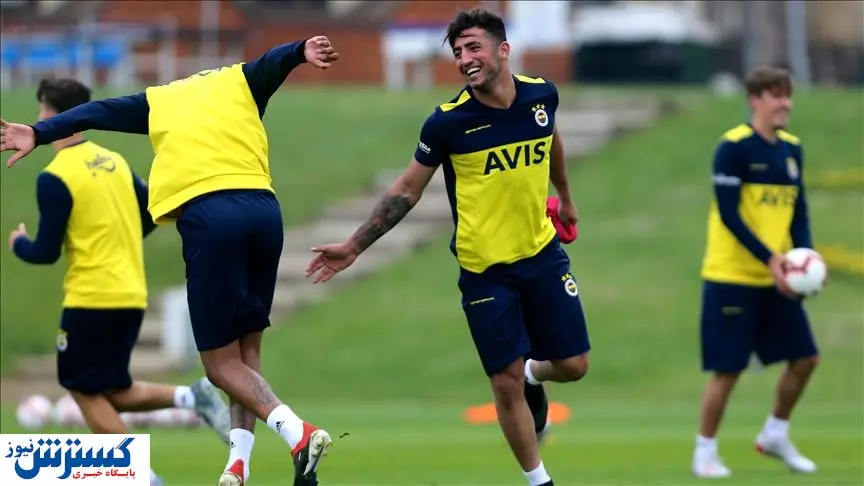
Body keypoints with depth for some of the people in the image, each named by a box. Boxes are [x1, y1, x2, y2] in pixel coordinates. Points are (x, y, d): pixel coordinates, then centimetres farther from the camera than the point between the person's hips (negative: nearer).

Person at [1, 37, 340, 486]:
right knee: (246, 350, 14)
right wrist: (303, 51, -18)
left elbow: (97, 112, 13)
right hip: (263, 209, 2)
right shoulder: (239, 82, 23)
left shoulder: (158, 101, 24)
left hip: (206, 217, -2)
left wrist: (39, 134, 5)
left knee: (220, 362, 2)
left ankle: (298, 433, -19)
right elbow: (273, 62, 2)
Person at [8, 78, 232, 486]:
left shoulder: (55, 178, -14)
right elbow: (153, 213, 15)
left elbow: (46, 253, -13)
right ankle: (192, 397, -2)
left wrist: (19, 244, 8)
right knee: (114, 393, 17)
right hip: (132, 296, 8)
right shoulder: (114, 161, 10)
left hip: (92, 299, -8)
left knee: (87, 393, 3)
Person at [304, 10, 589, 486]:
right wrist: (354, 246, -7)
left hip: (542, 253, 3)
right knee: (506, 383, -2)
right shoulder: (448, 122, -17)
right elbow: (407, 190, -5)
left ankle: (533, 376, 40)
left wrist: (565, 195, 31)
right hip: (484, 269, -3)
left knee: (572, 366, 5)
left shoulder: (541, 95, -7)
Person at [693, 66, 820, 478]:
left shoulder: (792, 149, 9)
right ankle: (705, 452, 11)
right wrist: (769, 258, -24)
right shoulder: (734, 147, -13)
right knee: (728, 368, -4)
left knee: (804, 357, 6)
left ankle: (775, 436, 25)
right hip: (732, 277, -7)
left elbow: (798, 211, 12)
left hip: (775, 279, 7)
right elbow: (728, 212, -18)